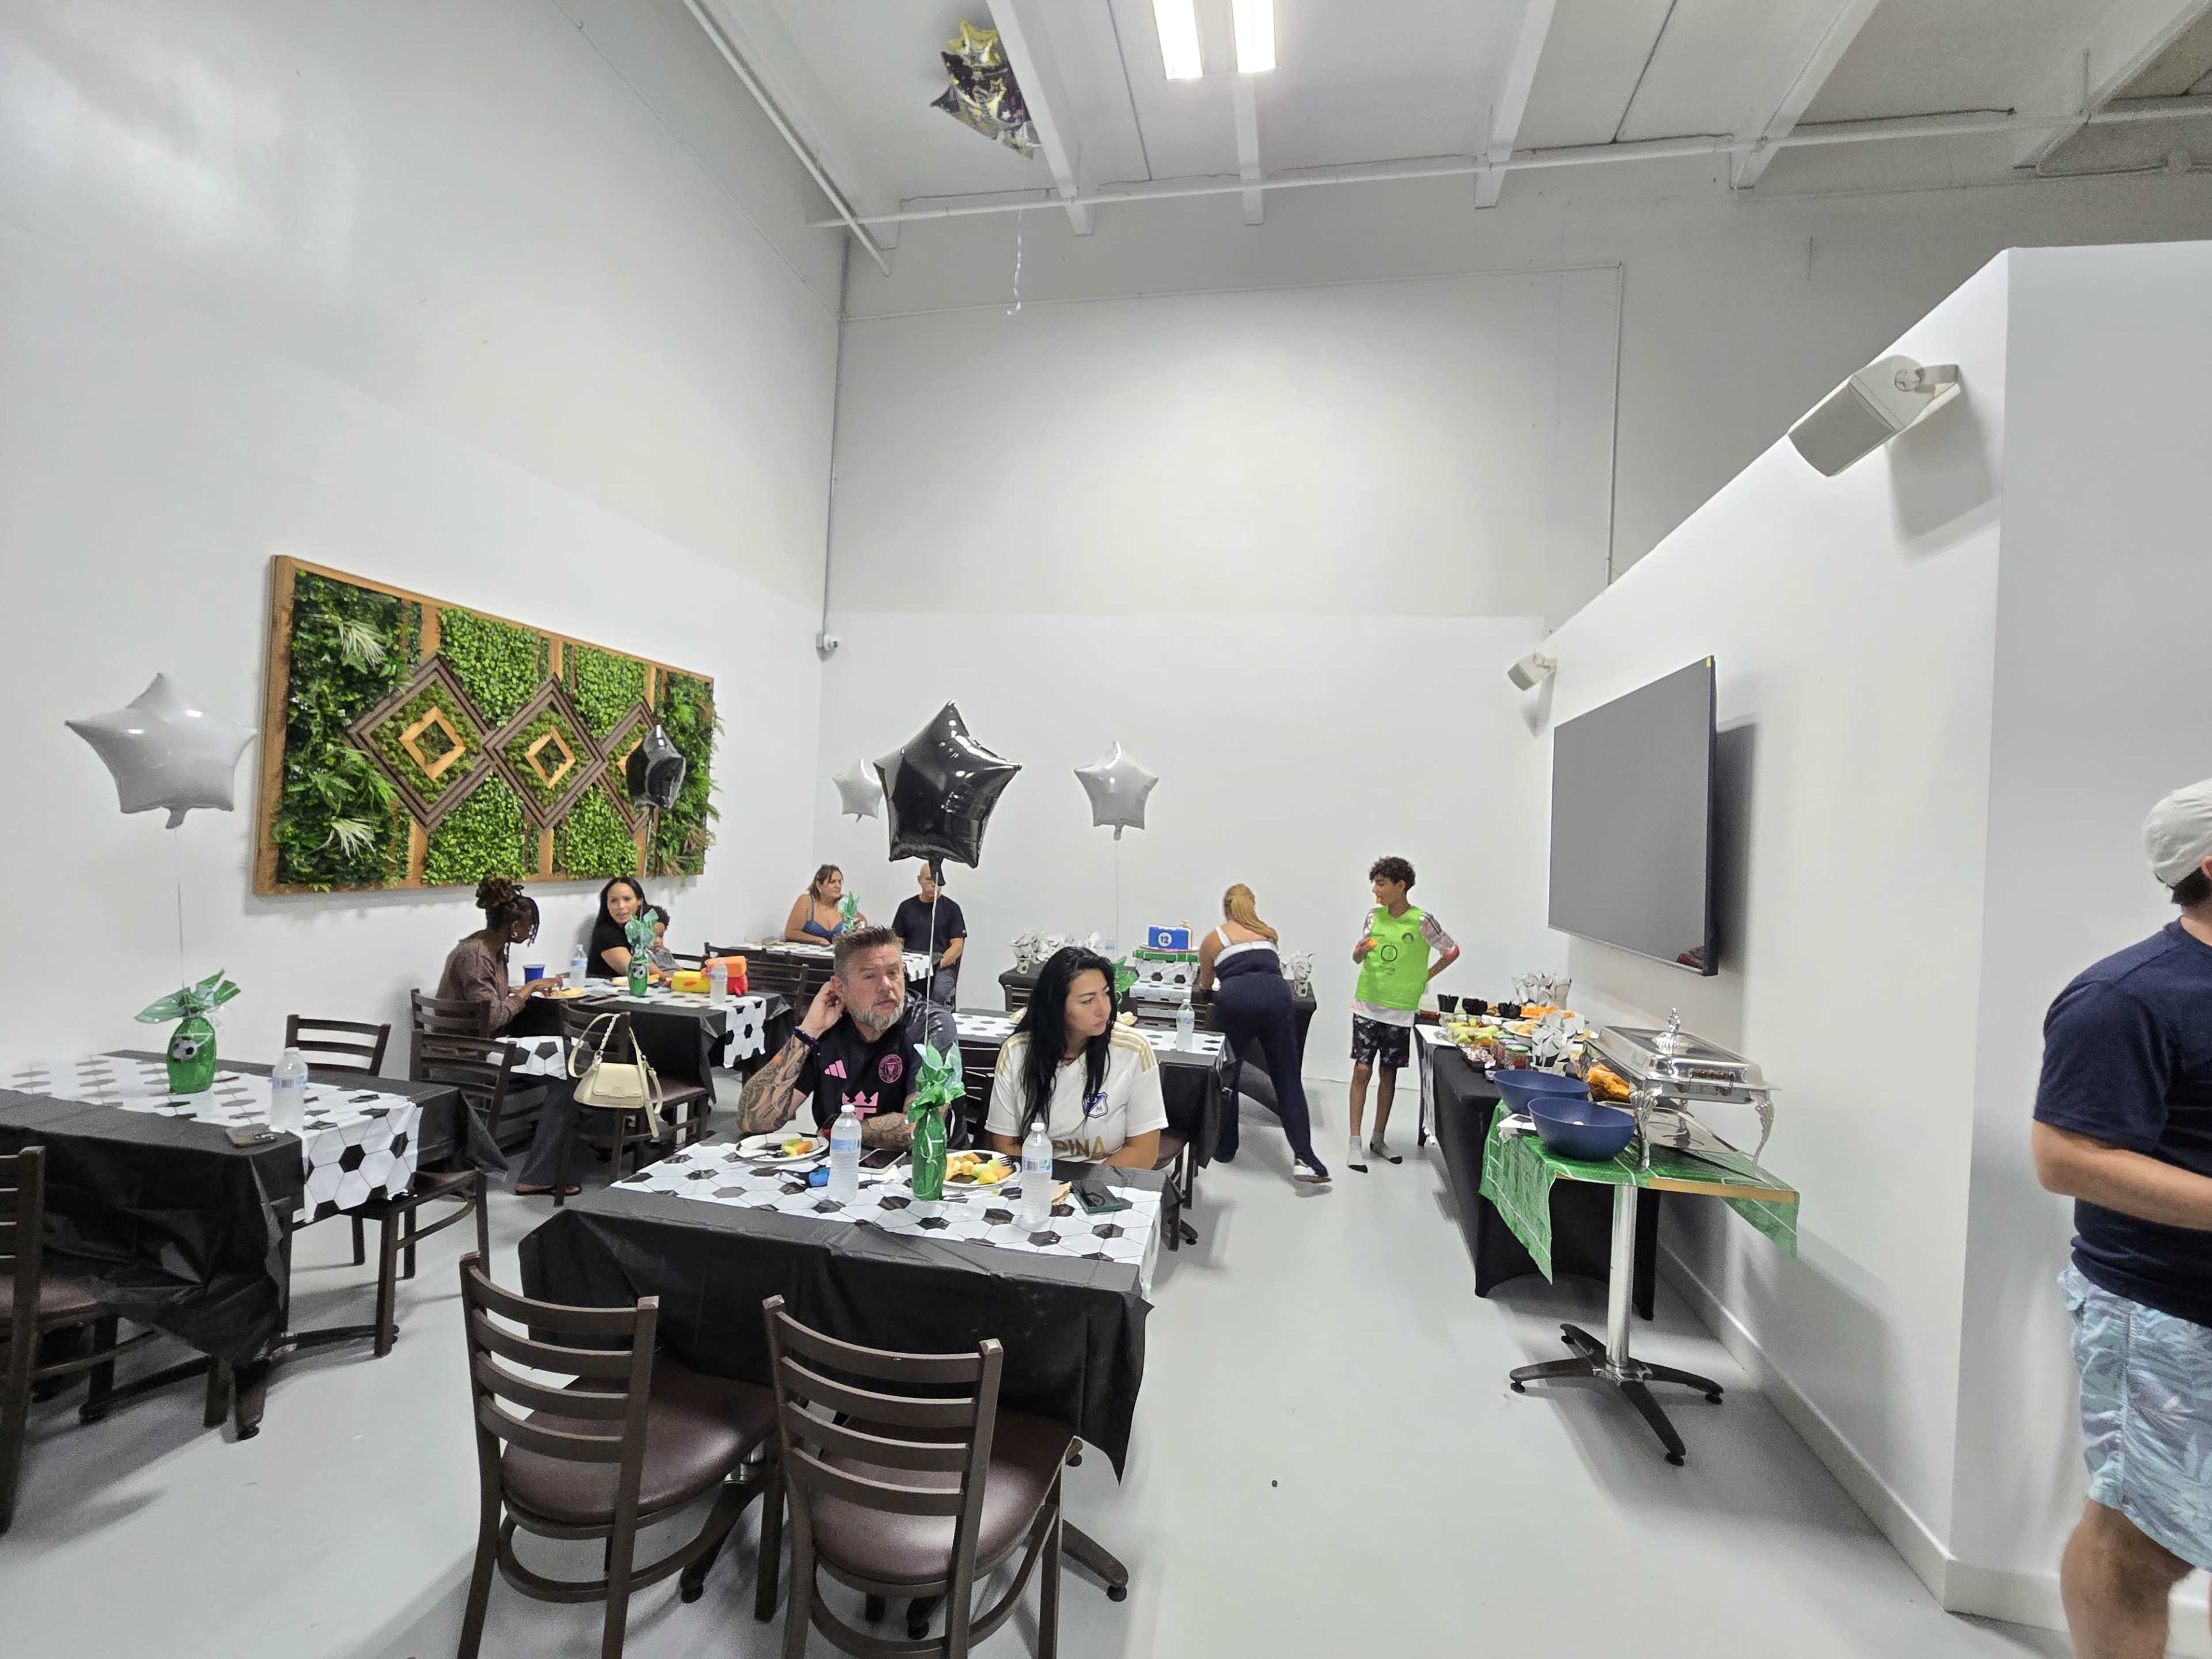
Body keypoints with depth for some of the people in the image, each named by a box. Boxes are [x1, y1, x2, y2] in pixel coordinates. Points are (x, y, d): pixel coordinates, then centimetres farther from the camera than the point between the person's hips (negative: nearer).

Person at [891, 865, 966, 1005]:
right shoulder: (906, 907, 16)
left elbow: (957, 946, 2)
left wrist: (938, 964, -14)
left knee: (939, 991, -33)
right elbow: (898, 942, 15)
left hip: (942, 968, -2)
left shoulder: (951, 908, 8)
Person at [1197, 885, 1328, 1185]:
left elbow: (1205, 985, 37)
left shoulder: (1213, 939, 24)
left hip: (1236, 999, -2)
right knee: (1287, 1078, 7)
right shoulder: (1270, 934, 29)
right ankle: (1303, 1157, -1)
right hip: (1276, 994, 2)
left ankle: (1225, 1149, 24)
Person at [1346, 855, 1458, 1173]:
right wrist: (1360, 952, -13)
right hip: (1367, 1004, 2)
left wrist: (1424, 978, 0)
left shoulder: (1421, 921, -10)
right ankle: (1355, 1144, 2)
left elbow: (1452, 952, 3)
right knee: (1362, 1070, -3)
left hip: (1400, 1009, -1)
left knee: (1389, 1073, 10)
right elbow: (1357, 957, 10)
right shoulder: (1374, 916, 1)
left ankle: (1379, 1140, 24)